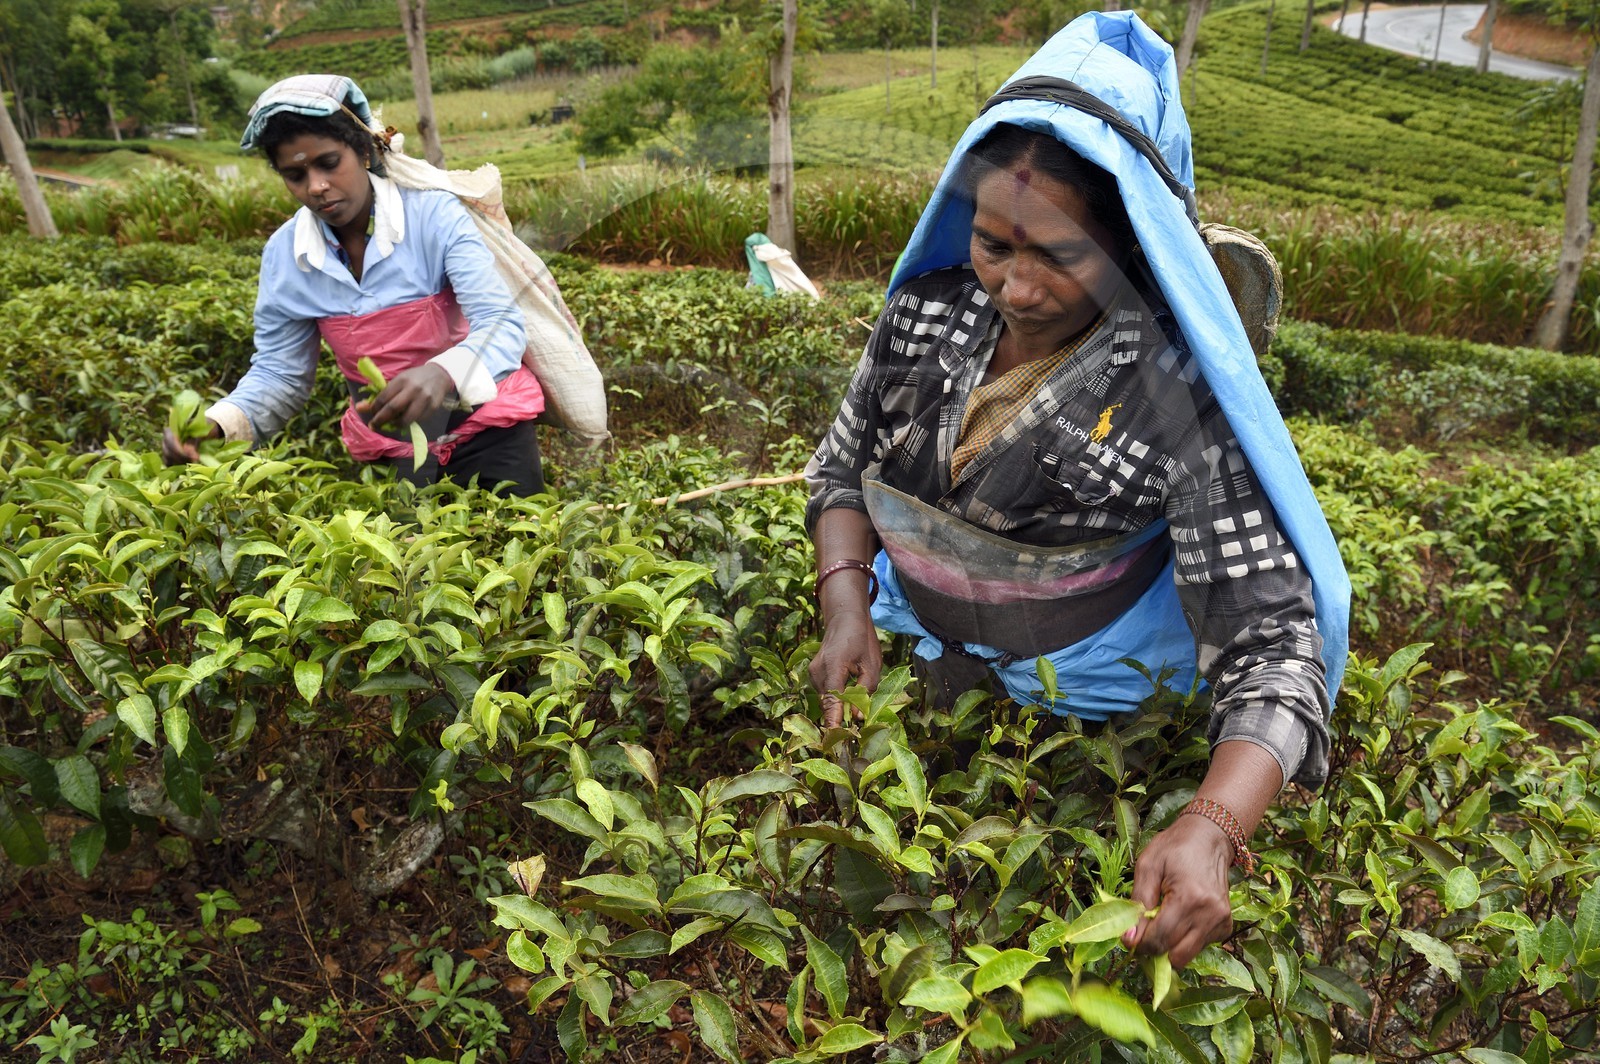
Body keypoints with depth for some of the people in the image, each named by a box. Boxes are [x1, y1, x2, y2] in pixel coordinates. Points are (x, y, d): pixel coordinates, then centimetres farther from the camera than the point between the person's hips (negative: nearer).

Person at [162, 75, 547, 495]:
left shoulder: (434, 214, -18)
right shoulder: (283, 255, -5)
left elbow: (502, 325, -26)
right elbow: (279, 373, -1)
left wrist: (443, 374, -46)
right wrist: (216, 425, -21)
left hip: (480, 414, -3)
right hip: (386, 441, 3)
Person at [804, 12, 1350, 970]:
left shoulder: (1179, 391, -27)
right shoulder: (927, 312, -14)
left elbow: (1271, 638, -28)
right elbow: (844, 468, -1)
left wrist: (1212, 830, -43)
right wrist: (847, 612, -17)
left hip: (1084, 697, -3)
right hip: (910, 650, 4)